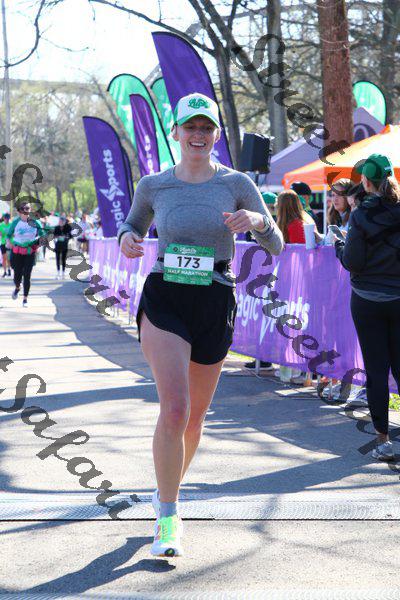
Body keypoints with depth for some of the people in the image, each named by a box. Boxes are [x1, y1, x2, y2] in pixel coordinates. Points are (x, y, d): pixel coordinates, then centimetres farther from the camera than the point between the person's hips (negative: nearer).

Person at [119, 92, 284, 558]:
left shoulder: (236, 184, -1)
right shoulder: (153, 186, 2)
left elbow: (276, 247, 0)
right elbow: (134, 225, 22)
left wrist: (257, 220, -21)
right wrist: (127, 239, -2)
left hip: (214, 308, 2)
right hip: (163, 303, -1)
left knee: (195, 415, 13)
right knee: (175, 408, -20)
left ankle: (167, 491, 40)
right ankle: (168, 518, -10)